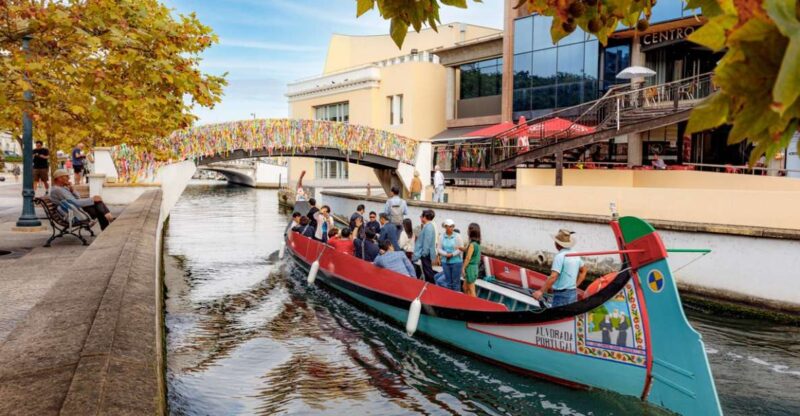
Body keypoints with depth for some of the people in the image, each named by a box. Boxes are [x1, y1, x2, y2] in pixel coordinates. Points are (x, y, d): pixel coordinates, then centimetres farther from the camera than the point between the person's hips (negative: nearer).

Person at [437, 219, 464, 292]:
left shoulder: (457, 236, -7)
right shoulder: (442, 237, 2)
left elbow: (461, 249, -6)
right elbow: (439, 248, 4)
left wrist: (452, 254, -13)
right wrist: (446, 254, -12)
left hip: (456, 261, -3)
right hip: (445, 262, 3)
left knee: (456, 282, 1)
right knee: (448, 281, 11)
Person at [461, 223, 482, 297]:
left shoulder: (472, 244, -20)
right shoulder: (477, 243, 6)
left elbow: (468, 258, -19)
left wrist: (463, 268, -12)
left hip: (470, 268, -9)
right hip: (475, 267, 9)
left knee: (471, 289, 2)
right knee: (465, 288, 19)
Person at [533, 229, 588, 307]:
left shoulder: (559, 256, -17)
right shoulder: (575, 256, 8)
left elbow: (553, 277, -24)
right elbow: (583, 271, 24)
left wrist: (541, 291, -19)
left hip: (561, 295, -8)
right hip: (574, 294, 8)